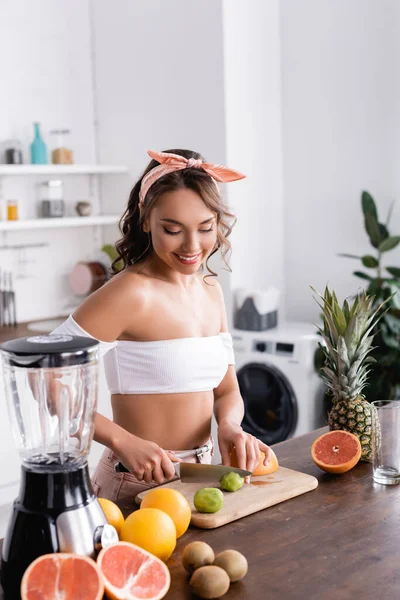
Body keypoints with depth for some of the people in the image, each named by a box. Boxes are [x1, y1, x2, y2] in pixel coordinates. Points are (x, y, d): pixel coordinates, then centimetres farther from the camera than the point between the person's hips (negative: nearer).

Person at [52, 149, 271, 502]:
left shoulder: (210, 289, 3)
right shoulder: (132, 292, -20)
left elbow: (226, 390, 8)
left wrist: (229, 426, -13)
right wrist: (124, 441, -28)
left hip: (199, 473, 7)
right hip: (139, 483, -7)